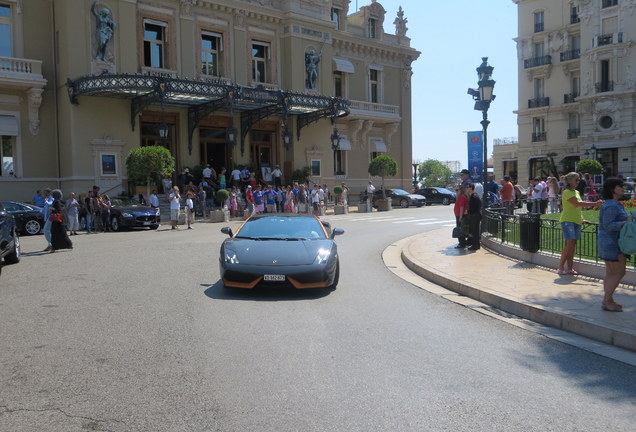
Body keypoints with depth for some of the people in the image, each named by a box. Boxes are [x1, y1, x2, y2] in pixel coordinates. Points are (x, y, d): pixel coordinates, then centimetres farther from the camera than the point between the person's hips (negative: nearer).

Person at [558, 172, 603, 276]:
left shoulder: (576, 192, 19)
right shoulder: (567, 192, -9)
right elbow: (577, 204, -21)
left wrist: (582, 219, 14)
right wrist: (594, 204, -23)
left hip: (576, 222, 8)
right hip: (568, 220, -8)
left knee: (572, 246, 6)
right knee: (570, 244, -16)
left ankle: (570, 268, 9)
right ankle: (560, 267, -8)